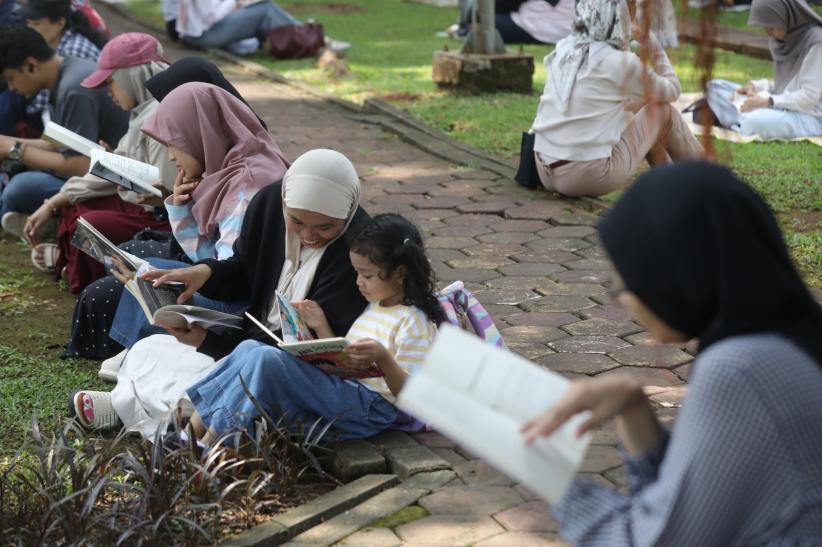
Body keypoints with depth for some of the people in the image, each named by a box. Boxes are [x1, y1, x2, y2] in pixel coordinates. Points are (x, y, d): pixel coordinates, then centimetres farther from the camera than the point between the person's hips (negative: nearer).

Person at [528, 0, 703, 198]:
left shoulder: (562, 52, 6)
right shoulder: (622, 63, -9)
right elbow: (672, 90, 9)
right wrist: (653, 44, 19)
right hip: (592, 178, -6)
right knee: (663, 109, 13)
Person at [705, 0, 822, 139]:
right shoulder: (785, 38, 6)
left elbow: (809, 96, -20)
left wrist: (768, 102, -22)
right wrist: (755, 86, -2)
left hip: (810, 117, -9)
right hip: (784, 106, 9)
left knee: (753, 122, -40)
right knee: (715, 87, 4)